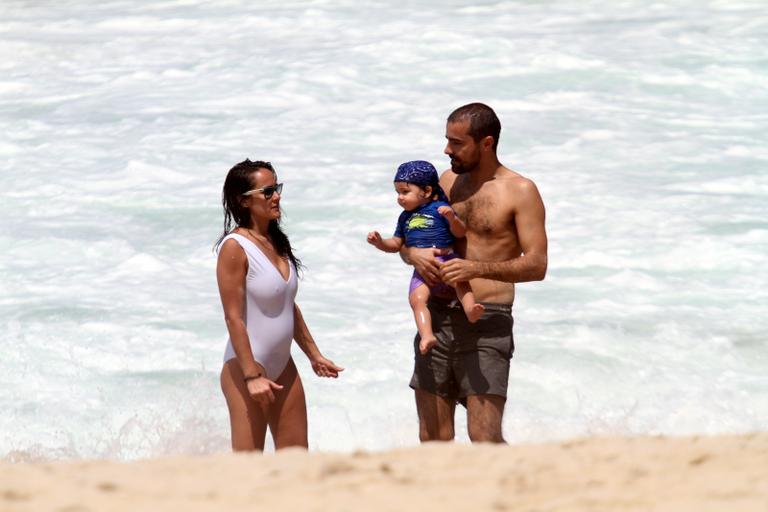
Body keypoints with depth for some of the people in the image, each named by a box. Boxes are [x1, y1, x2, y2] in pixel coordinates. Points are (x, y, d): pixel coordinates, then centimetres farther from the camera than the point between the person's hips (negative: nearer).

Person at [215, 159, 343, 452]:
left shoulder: (277, 243, 10)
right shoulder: (235, 247, -15)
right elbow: (233, 318, -18)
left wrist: (314, 355, 21)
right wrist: (251, 376, -22)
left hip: (283, 368, 9)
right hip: (246, 369, -9)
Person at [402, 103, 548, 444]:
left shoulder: (520, 192, -3)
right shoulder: (448, 181, 14)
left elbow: (536, 266, -11)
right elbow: (406, 241, 20)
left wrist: (478, 268, -25)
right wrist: (414, 254, -6)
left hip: (487, 325, -5)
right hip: (438, 318, 5)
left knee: (485, 438, -13)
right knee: (432, 439, 4)